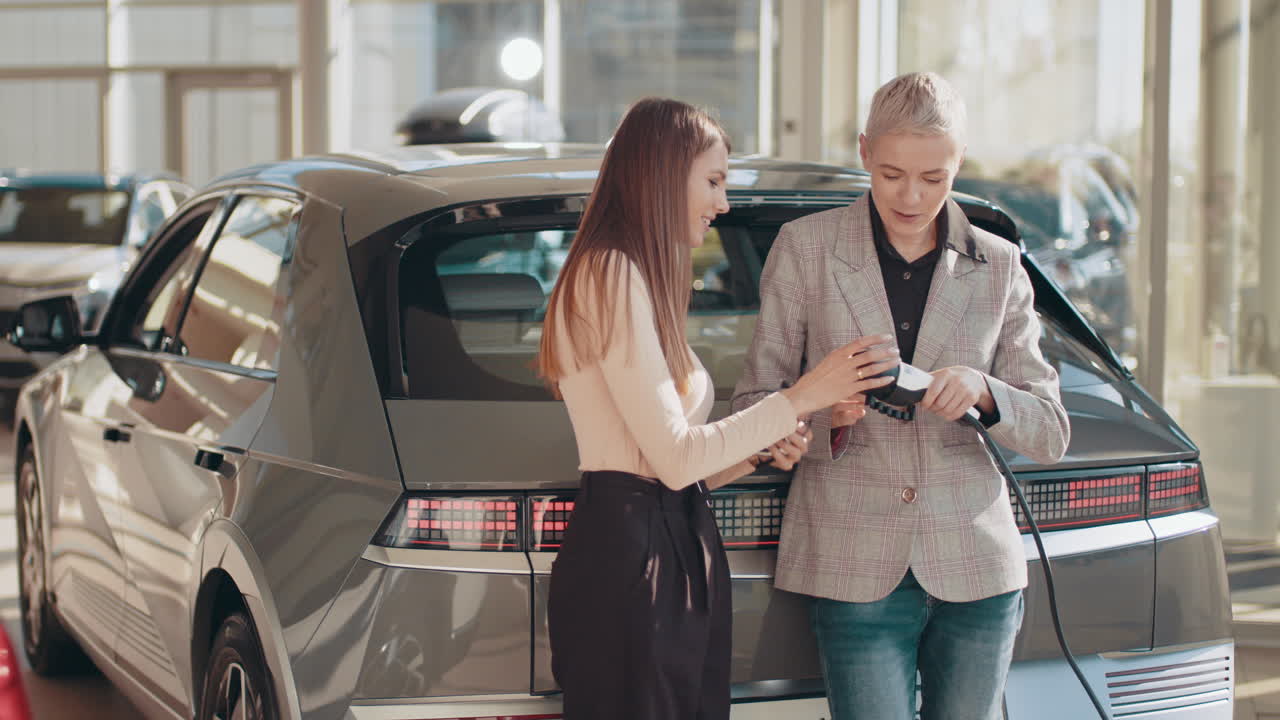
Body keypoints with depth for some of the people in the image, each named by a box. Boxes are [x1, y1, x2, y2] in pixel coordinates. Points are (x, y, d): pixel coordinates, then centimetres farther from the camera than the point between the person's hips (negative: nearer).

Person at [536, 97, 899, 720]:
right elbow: (674, 458, -15)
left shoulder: (637, 277, 20)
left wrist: (759, 451, 4)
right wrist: (799, 399, -10)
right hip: (632, 558, -10)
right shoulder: (611, 274, -11)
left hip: (678, 554, 10)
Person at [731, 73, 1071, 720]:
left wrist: (983, 392, -15)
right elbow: (752, 406, 3)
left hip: (974, 563, 2)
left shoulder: (998, 266, 7)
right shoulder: (804, 247, 2)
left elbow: (1050, 435, 6)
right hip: (856, 566, -2)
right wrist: (825, 413, -19)